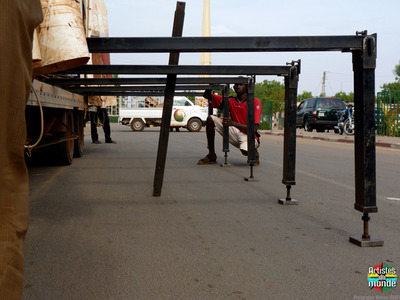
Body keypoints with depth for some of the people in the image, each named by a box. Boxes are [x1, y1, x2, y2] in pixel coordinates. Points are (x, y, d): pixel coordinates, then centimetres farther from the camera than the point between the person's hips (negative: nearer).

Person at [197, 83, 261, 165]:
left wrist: (234, 123, -29)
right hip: (235, 134, 5)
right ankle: (211, 156, -6)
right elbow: (206, 96, 9)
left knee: (245, 150, -41)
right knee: (211, 118, -9)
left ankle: (254, 153, 2)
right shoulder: (230, 101, 4)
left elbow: (255, 127, -19)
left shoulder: (255, 101, -10)